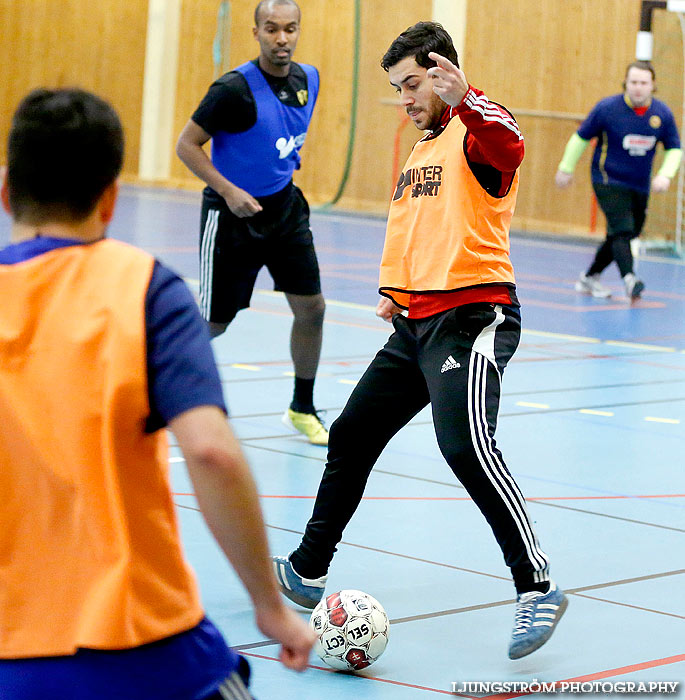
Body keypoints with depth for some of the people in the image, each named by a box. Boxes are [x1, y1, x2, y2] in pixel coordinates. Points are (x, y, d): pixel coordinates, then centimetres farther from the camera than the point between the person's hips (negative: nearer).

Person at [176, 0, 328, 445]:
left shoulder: (308, 79, -1)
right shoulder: (235, 89, -21)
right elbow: (187, 144, -17)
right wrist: (229, 191, -25)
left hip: (284, 205, 6)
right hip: (232, 213, -6)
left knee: (311, 307, 3)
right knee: (214, 322, -1)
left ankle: (302, 409, 18)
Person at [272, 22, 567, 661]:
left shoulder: (473, 133, -8)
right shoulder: (419, 150, 21)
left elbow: (508, 146, -34)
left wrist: (464, 98, -50)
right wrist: (393, 289, 21)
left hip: (471, 317, -10)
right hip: (415, 322, 10)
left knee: (465, 446, -27)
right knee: (350, 438, 15)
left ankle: (537, 587, -21)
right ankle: (305, 573, 29)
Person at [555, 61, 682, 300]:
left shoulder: (662, 114, -4)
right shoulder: (607, 108, -13)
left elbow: (674, 149, 6)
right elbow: (581, 137, 0)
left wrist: (666, 175, -11)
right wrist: (566, 168, 7)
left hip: (640, 186, 5)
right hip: (609, 180, -5)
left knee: (621, 236, 13)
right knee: (622, 230, -22)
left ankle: (589, 278, 30)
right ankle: (629, 280, -33)